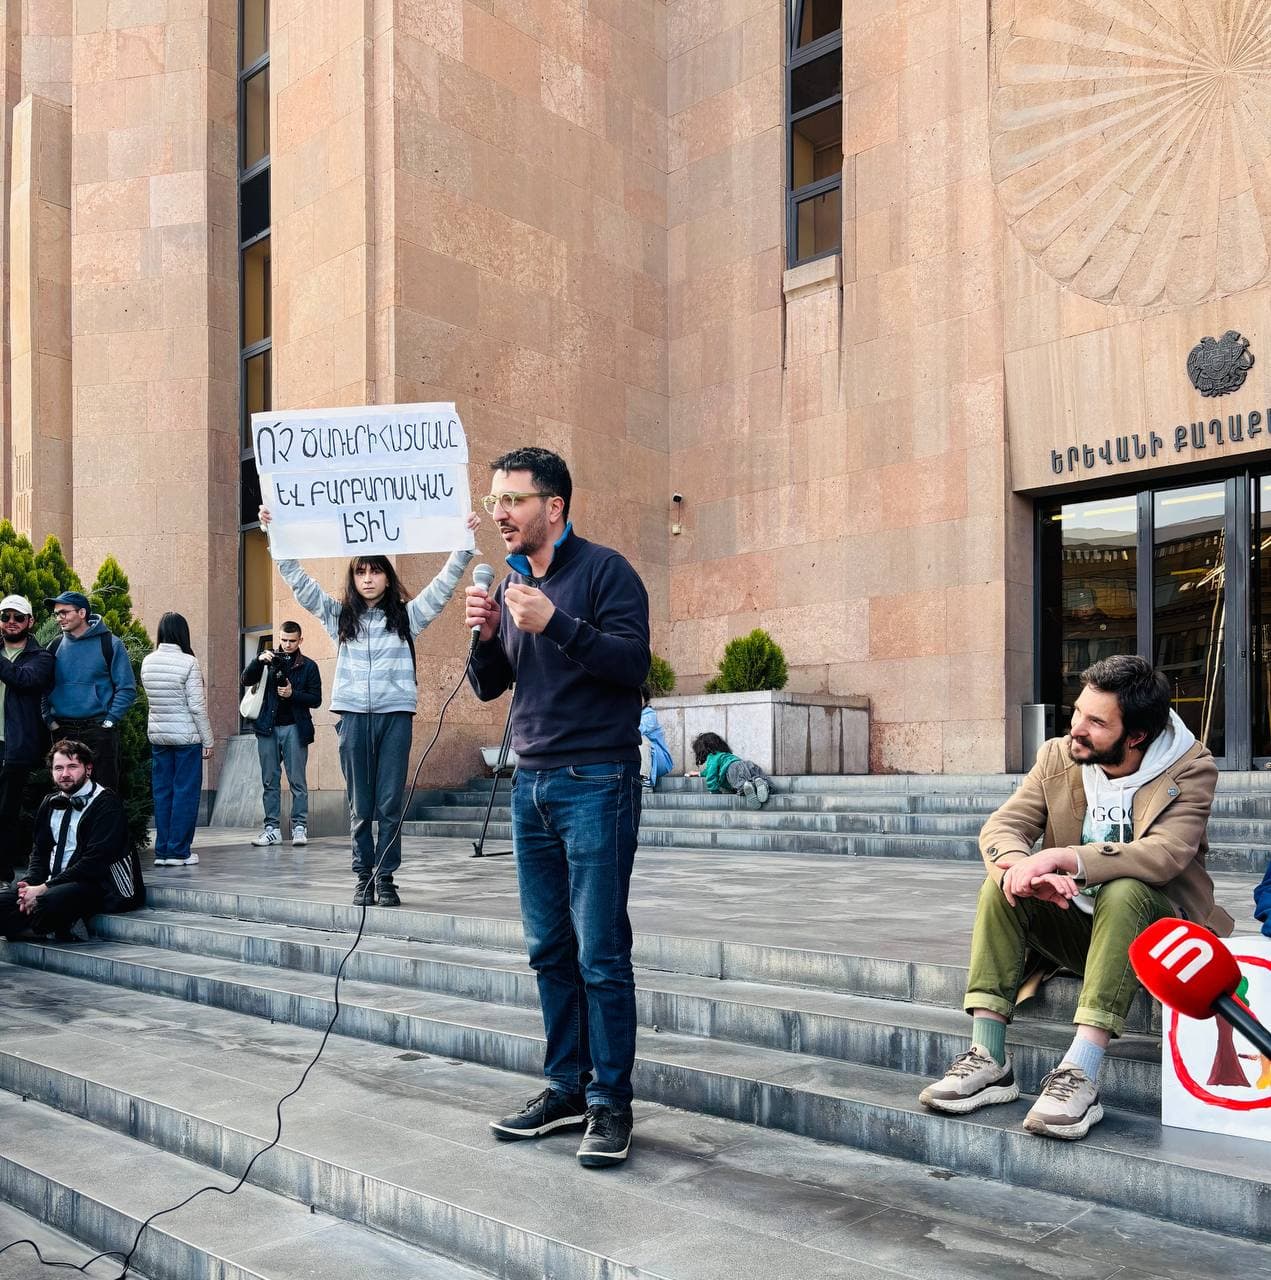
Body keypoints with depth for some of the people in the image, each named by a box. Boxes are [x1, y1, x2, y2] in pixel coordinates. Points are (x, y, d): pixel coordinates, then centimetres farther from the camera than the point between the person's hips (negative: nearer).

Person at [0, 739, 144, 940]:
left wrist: (46, 888, -19)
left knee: (52, 900, -36)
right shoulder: (50, 804, 15)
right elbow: (40, 852, 16)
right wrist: (30, 884, -6)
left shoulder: (107, 804, -8)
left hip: (97, 884, -7)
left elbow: (95, 861, -16)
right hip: (54, 883, 7)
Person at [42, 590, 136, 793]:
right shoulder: (56, 646, 9)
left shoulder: (110, 644, -3)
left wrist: (110, 721, -10)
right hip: (62, 730, 4)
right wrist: (49, 719, 1)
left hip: (99, 730, -4)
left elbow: (127, 688, -4)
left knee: (104, 790, -2)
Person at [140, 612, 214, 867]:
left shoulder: (147, 662, 3)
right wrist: (207, 741, -5)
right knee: (186, 792, 1)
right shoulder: (188, 662, -12)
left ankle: (162, 851, 13)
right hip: (186, 736, -5)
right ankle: (178, 851, 2)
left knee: (162, 792, 10)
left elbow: (150, 699, 12)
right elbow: (197, 706, -12)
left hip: (157, 734, 5)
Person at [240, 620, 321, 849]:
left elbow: (316, 699, 2)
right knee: (269, 781, 5)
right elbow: (246, 680, -2)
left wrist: (293, 694, -14)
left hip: (294, 728, -2)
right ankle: (272, 828, 10)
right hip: (268, 727, 2)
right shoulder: (269, 660, 9)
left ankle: (299, 827, 1)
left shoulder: (308, 666, 5)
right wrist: (259, 660, -18)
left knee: (297, 780, -2)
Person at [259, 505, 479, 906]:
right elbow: (298, 580, 8)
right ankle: (364, 878, 11)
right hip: (353, 716, 1)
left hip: (395, 716, -1)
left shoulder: (406, 616, 9)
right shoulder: (339, 616, 12)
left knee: (390, 803, -1)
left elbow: (443, 583, 3)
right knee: (360, 805, 4)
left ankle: (386, 879, 6)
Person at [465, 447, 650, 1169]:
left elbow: (633, 661, -18)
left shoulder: (604, 571, -6)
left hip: (595, 783, -7)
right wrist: (486, 635, -4)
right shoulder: (513, 583, 14)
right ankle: (566, 1089, 22)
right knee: (551, 952, 11)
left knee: (601, 955, -4)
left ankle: (611, 1103, 6)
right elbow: (489, 687, 15)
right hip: (532, 783, 7)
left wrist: (554, 623, -24)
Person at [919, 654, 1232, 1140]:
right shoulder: (1057, 757, 0)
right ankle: (988, 1060, -25)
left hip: (1153, 923, -4)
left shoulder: (1190, 769, -12)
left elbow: (1166, 854, -29)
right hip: (1072, 923, 4)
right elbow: (1000, 827, -10)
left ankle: (1079, 1076, -41)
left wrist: (1063, 858, -40)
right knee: (999, 885, -23)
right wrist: (1025, 868, -34)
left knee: (1123, 892, -36)